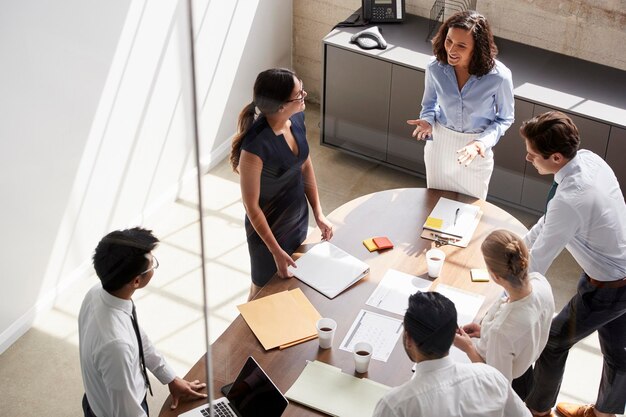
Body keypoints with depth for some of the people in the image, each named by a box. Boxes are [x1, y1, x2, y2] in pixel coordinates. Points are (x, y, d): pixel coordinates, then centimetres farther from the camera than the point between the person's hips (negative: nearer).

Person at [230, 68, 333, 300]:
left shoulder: (296, 118, -14)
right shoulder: (255, 146, -37)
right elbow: (251, 206, -25)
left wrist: (318, 214, 2)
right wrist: (276, 251, -19)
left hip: (298, 216, 7)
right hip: (269, 227, -6)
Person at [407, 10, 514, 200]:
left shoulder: (499, 76, -26)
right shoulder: (435, 68, -18)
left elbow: (504, 118, -9)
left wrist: (482, 142, -26)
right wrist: (427, 121, -20)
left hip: (476, 150, -2)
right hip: (440, 143, 2)